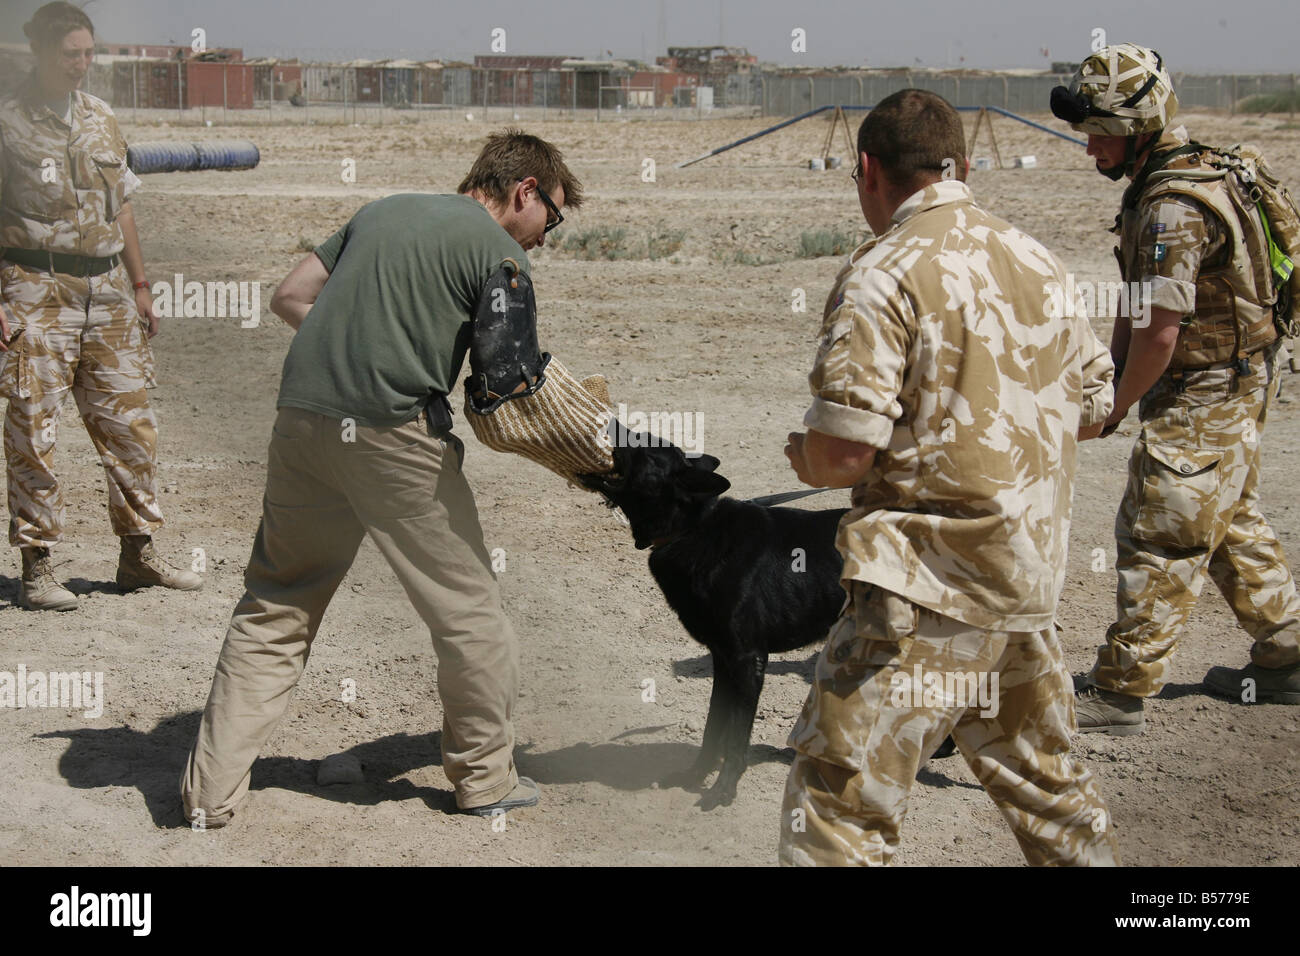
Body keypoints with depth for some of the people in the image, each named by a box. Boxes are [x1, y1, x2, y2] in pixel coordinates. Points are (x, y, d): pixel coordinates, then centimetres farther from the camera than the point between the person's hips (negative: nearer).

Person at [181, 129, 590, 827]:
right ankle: (486, 777, 21)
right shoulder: (498, 248, 1)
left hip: (302, 416, 7)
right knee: (466, 606, 10)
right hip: (393, 431, -6)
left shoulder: (383, 210, 22)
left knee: (274, 607, 15)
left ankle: (211, 792, 14)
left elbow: (289, 297, 23)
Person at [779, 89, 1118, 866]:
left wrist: (803, 458, 3)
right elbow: (1091, 407, 19)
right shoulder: (1038, 261, 10)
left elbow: (844, 452, -19)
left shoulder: (884, 273, -13)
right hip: (1032, 570, 8)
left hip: (934, 583, -8)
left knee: (841, 799, -5)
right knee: (1040, 772, 24)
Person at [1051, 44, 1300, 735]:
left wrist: (1112, 411, -13)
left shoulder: (1173, 208, -25)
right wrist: (1109, 370, 7)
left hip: (1202, 398, -11)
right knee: (1231, 527, 21)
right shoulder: (1191, 173, 9)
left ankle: (1121, 692, -1)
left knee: (1159, 539, -6)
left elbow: (1160, 331, -26)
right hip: (1235, 389, 11)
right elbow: (1137, 304, 14)